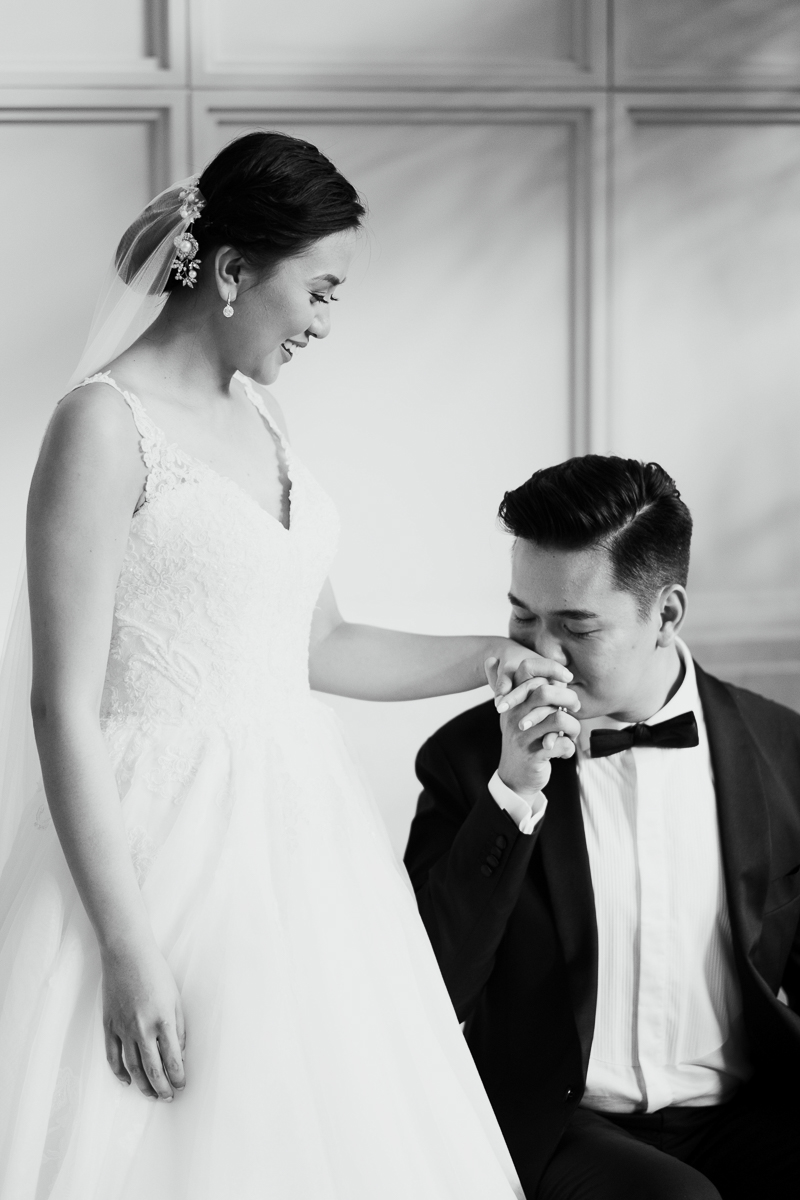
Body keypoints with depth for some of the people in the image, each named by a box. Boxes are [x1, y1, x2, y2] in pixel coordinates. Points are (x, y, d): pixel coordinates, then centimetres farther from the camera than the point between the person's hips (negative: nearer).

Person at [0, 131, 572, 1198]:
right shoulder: (108, 425, -13)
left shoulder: (256, 417, 12)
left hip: (293, 826, 8)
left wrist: (492, 658, 11)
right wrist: (128, 950, -19)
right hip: (172, 842, -8)